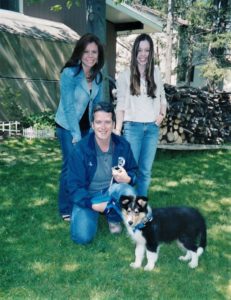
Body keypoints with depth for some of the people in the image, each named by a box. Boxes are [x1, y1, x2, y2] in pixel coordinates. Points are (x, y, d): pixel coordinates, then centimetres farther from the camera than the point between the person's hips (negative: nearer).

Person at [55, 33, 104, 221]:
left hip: (87, 126, 6)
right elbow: (68, 107, -20)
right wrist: (76, 134, -20)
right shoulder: (69, 73, -19)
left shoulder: (97, 76, 0)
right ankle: (66, 210, 13)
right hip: (68, 126, -5)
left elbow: (98, 104, 6)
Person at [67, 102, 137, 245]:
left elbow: (134, 171, 3)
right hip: (88, 196, -2)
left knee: (128, 193, -33)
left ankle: (114, 219, 1)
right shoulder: (81, 149, -18)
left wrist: (128, 179, -22)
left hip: (112, 191, 2)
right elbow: (74, 185, -14)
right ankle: (94, 215, 15)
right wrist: (92, 204, -27)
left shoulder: (123, 145, -10)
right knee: (82, 237, -21)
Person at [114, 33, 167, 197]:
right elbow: (121, 105, -2)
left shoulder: (155, 73, 8)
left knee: (146, 171, 10)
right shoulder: (126, 75, -1)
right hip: (133, 127, -3)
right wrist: (117, 130, -7)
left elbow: (162, 97, 17)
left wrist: (162, 114, -1)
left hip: (152, 128, 3)